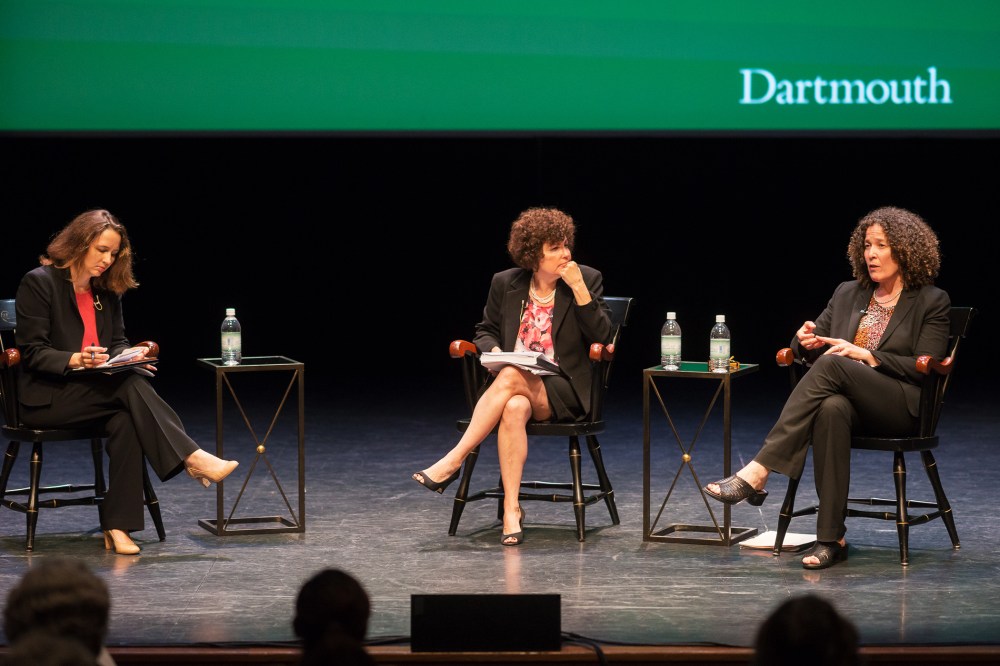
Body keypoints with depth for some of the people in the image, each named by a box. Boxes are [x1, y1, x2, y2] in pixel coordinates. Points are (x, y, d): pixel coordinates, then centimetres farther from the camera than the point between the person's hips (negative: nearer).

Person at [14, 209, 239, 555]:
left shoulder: (107, 291, 14)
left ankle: (117, 526, -33)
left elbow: (117, 342, 15)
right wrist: (76, 359, -27)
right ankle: (193, 459, -33)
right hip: (46, 398, -6)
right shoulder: (39, 283, -7)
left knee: (126, 419, -30)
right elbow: (33, 352, -11)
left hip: (95, 391, 6)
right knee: (131, 387, -30)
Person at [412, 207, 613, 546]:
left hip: (562, 391, -2)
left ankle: (453, 461, -34)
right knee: (515, 408, -37)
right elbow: (485, 331, 19)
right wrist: (494, 351, -5)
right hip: (511, 384, 2)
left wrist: (578, 288, -15)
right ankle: (511, 509, -39)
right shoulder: (505, 283, 8)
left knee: (511, 378, -35)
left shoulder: (587, 279, 3)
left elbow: (602, 336, -6)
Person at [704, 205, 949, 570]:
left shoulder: (932, 302, 6)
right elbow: (809, 346, 20)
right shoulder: (848, 294, 21)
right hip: (847, 398, 4)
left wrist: (865, 355, -14)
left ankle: (756, 473, -41)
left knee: (831, 366, -34)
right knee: (832, 409, -38)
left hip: (903, 409, -3)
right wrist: (807, 341, -6)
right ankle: (831, 537, -39)